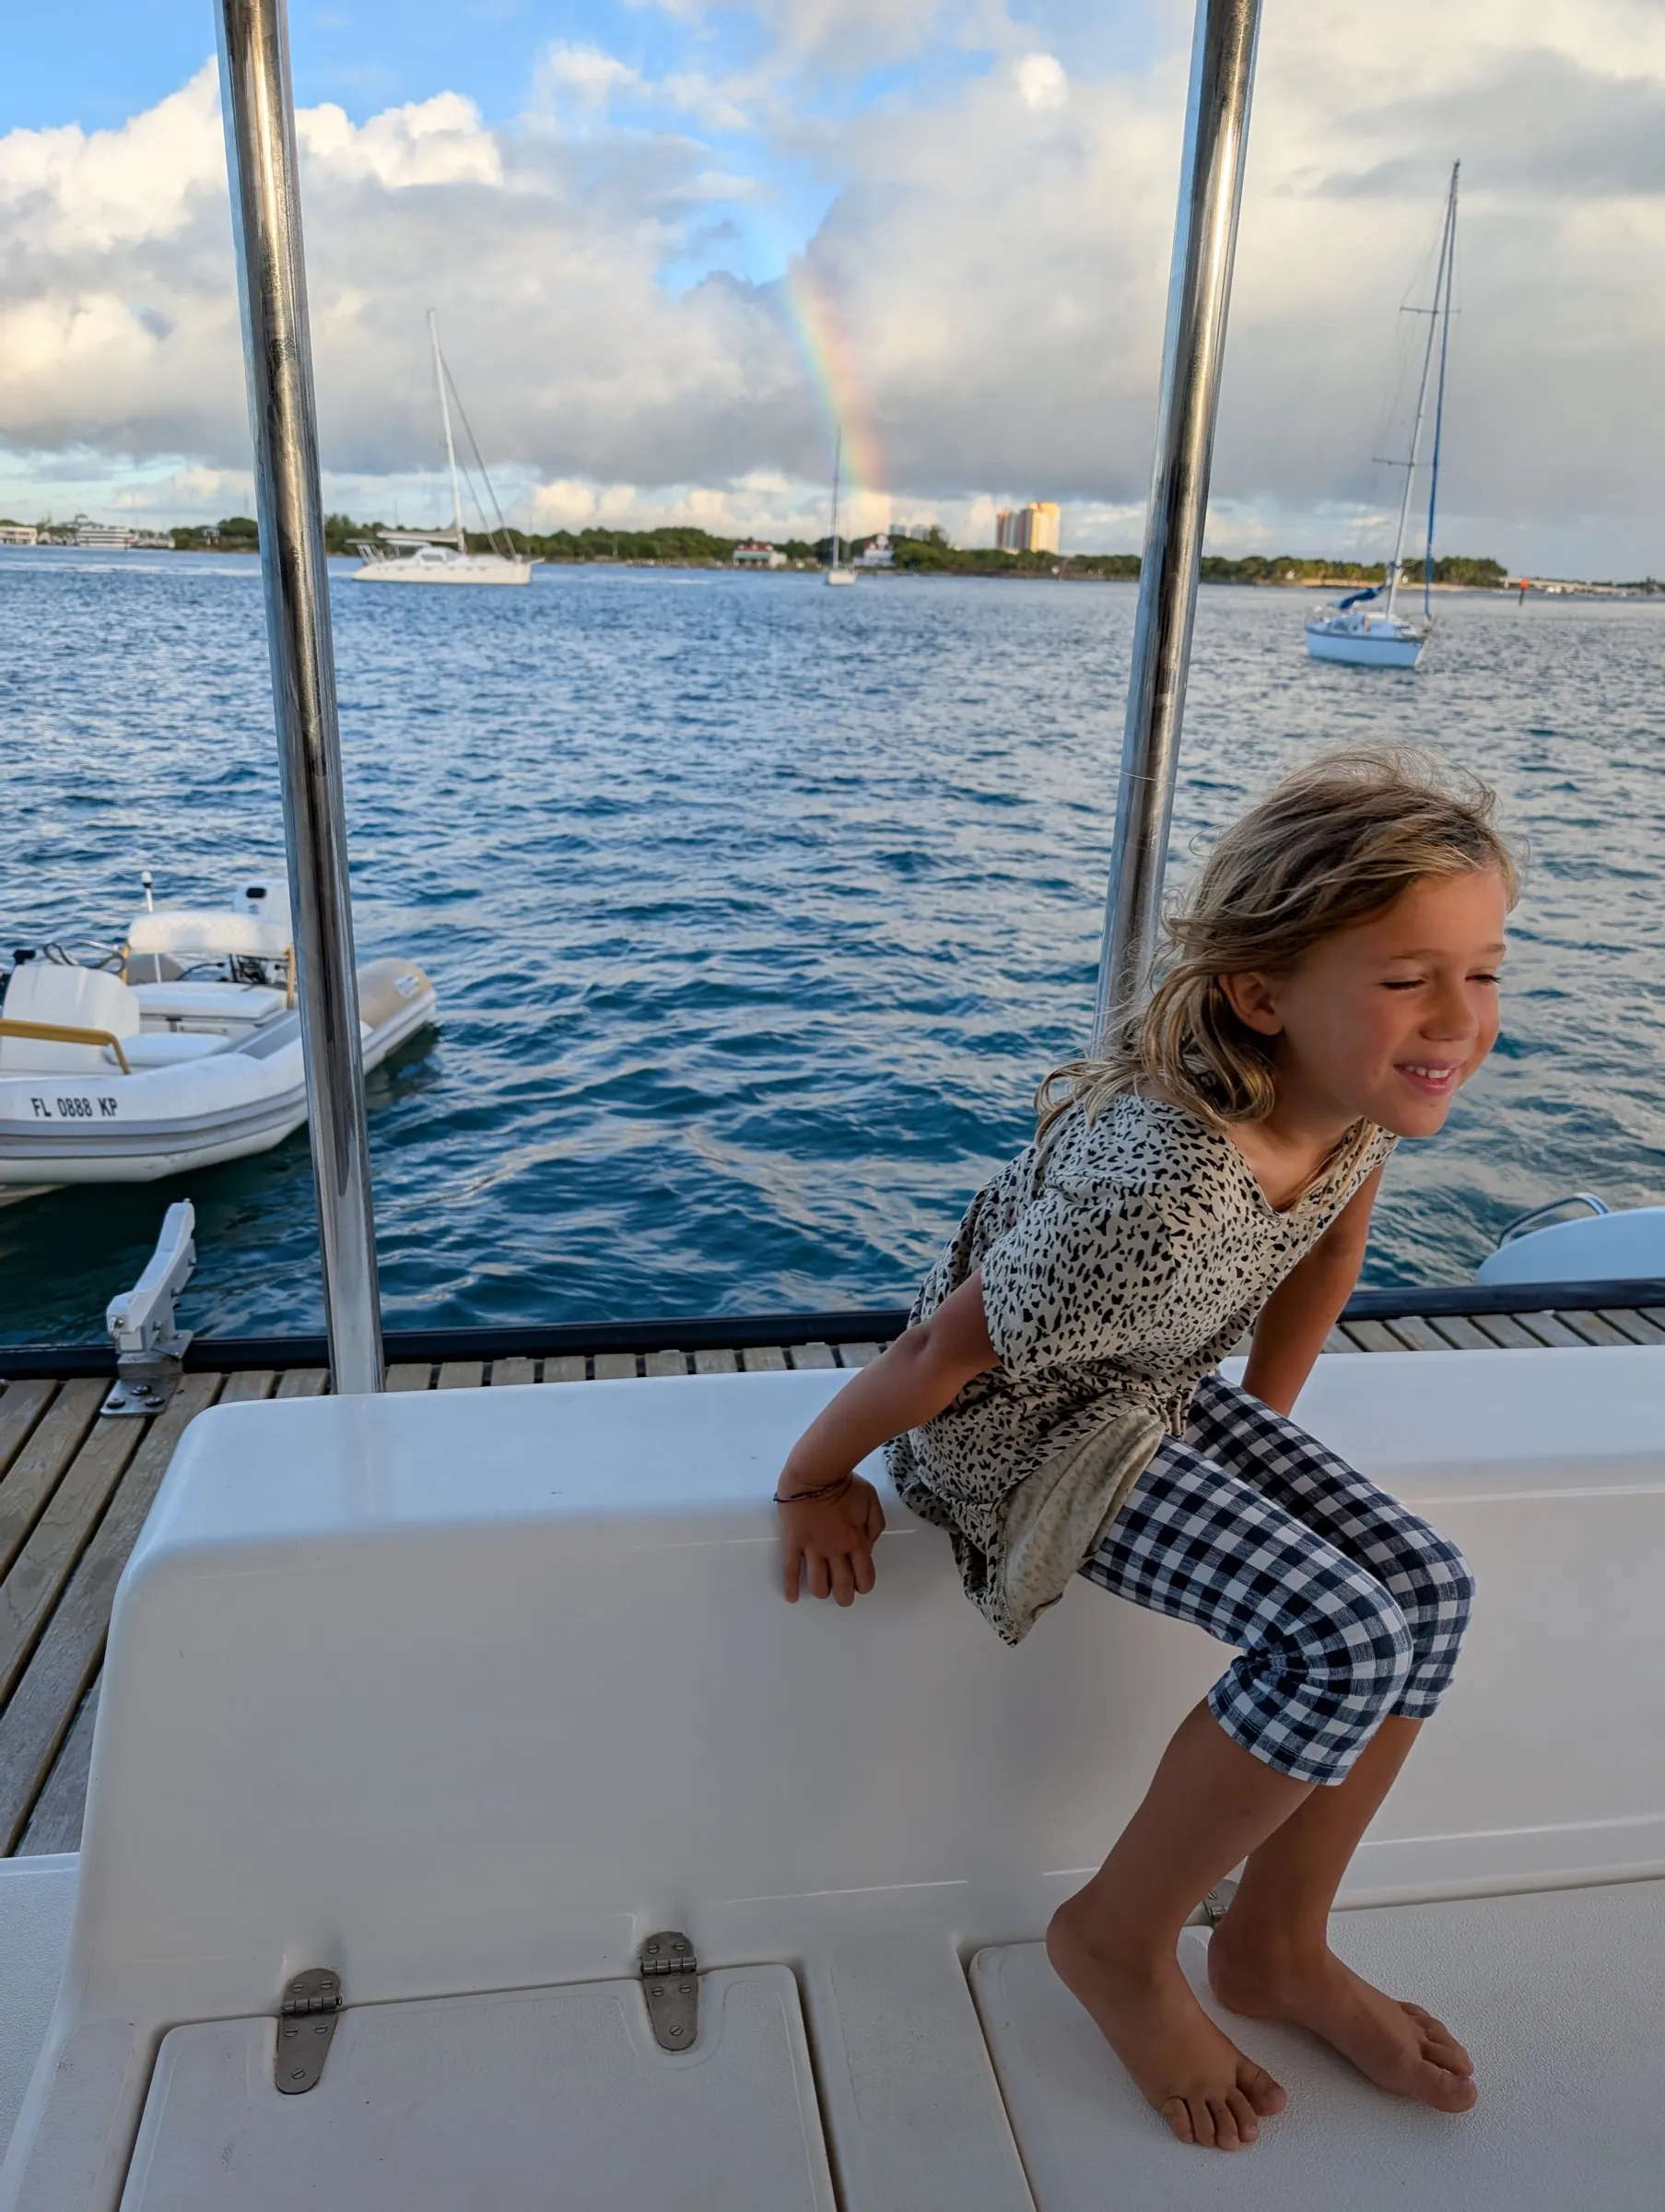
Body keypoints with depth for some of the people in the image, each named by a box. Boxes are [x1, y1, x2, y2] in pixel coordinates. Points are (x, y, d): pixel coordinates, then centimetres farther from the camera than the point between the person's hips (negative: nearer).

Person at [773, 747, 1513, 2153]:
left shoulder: (1358, 1085, -14)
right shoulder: (1168, 1198, -39)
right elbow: (944, 1354, -27)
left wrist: (1269, 1429, 13)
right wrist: (815, 1480, -11)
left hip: (1163, 1390, 8)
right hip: (1020, 1421, -8)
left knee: (1427, 1586, -3)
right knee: (1343, 1637, -19)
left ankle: (1278, 1948, 18)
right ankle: (1118, 1943, 7)